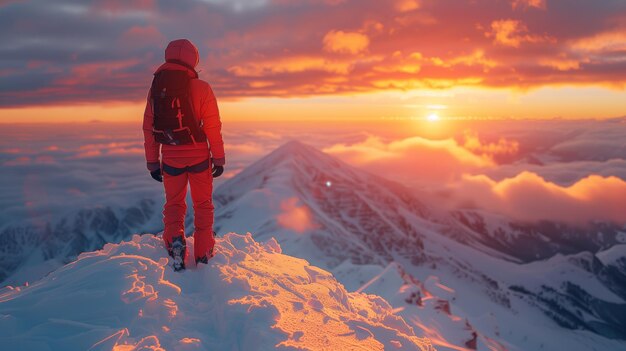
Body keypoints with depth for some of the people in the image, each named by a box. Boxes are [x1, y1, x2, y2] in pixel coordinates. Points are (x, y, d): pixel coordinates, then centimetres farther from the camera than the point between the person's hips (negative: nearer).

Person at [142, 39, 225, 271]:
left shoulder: (156, 88, 0)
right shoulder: (201, 88, -11)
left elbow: (148, 128, 3)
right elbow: (213, 127, -11)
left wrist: (152, 162, 11)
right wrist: (219, 158, 0)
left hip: (170, 158, 2)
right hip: (198, 156, -2)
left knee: (173, 203, 18)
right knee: (203, 204, 14)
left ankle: (174, 239, -6)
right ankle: (203, 253, 18)